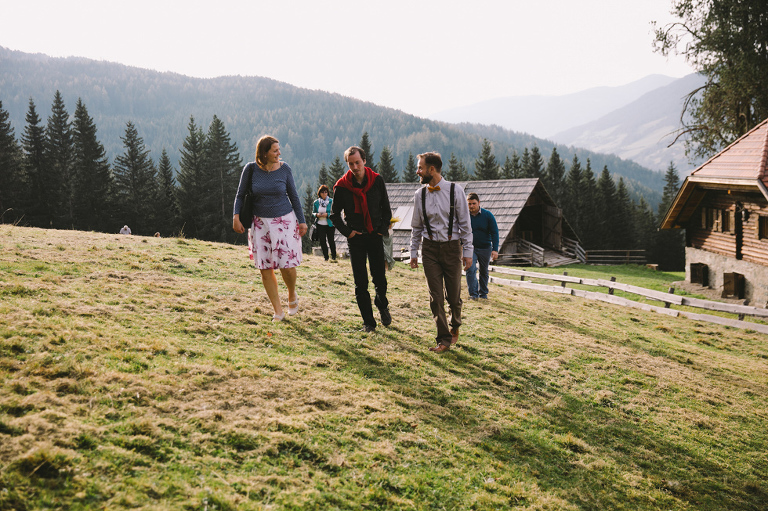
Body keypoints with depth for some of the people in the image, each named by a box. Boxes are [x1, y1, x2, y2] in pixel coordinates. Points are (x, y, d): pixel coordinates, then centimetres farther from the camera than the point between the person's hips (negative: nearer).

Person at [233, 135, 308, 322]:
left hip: (285, 220, -1)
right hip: (260, 222, 1)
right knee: (265, 268, -1)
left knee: (287, 265, -8)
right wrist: (236, 217, -10)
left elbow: (294, 196, 6)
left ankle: (292, 295, 24)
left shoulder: (284, 169, -3)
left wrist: (301, 221, 5)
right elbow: (240, 195, 4)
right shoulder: (251, 169, -4)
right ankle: (278, 311, 8)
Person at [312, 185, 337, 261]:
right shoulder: (316, 202, 6)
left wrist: (327, 214, -19)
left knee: (331, 240, 1)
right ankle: (326, 257, 14)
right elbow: (313, 213, 13)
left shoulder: (331, 201, -1)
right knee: (322, 241, 2)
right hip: (320, 225, 2)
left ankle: (333, 256, 19)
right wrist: (316, 215, -9)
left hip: (330, 224, -2)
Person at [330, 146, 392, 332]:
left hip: (376, 237, 1)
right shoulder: (341, 186, -4)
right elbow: (334, 215, 7)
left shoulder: (377, 181, -1)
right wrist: (347, 232, -2)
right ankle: (368, 321, 10)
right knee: (360, 284, 1)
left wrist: (382, 230, -1)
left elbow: (386, 209, 8)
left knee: (380, 279, 4)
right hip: (356, 239, -1)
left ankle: (382, 305, 35)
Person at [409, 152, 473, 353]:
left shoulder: (455, 191, -5)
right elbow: (416, 226, 12)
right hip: (430, 248, 2)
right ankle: (444, 339, 7)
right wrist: (413, 252, 10)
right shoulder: (420, 195, 3)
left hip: (452, 247, -2)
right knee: (436, 297, -2)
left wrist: (468, 251, -4)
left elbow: (465, 223, -2)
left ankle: (455, 325, 35)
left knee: (453, 295, 5)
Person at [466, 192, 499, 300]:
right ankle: (473, 294, -14)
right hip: (471, 247, 0)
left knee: (484, 271, 11)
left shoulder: (488, 215, -6)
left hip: (485, 248, 0)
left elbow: (494, 232, -5)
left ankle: (483, 293, 26)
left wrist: (495, 249, -14)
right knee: (470, 270, -17)